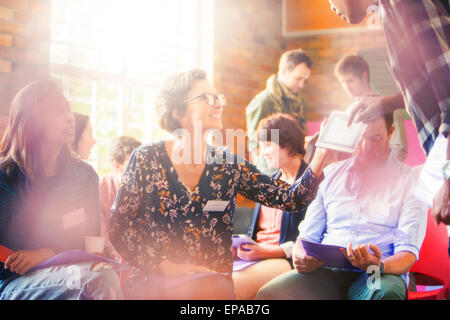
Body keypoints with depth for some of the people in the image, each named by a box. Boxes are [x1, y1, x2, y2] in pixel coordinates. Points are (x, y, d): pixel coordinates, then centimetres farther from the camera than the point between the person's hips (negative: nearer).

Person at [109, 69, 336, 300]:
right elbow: (118, 228, 0)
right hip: (153, 280, -2)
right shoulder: (147, 159, 1)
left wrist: (317, 164, -19)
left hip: (214, 279, 2)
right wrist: (163, 266, -11)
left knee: (219, 289, -33)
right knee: (209, 289, -33)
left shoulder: (228, 165, 8)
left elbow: (290, 199, -1)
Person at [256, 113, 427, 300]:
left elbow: (408, 253, -3)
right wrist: (299, 256, -6)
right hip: (326, 270, 3)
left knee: (386, 292, -40)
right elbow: (308, 234, 18)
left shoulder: (409, 181, 6)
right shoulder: (330, 174, 17)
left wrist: (378, 266, -26)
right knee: (268, 293, -27)